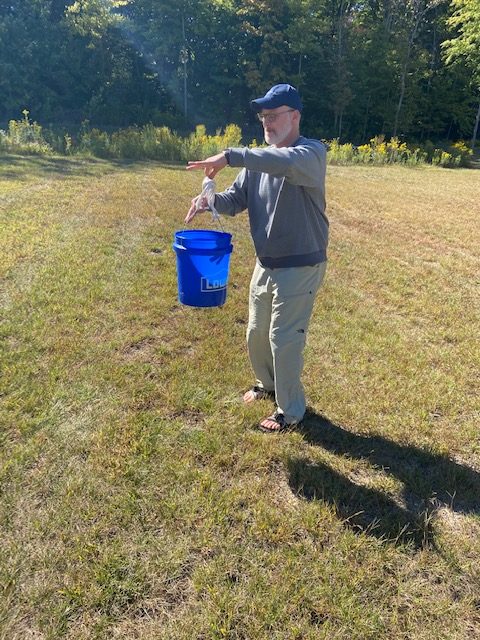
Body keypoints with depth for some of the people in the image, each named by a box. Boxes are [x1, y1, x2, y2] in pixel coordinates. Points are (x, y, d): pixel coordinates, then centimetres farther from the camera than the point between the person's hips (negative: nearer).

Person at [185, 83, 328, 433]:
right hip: (265, 265, 8)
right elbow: (237, 199, 5)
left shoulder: (312, 152, -15)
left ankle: (291, 410, 19)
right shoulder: (260, 159, 7)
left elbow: (286, 162, -39)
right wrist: (209, 200, -16)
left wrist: (230, 156, -38)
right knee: (256, 333, 19)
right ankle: (268, 384, 45)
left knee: (284, 339, -2)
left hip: (300, 267, -7)